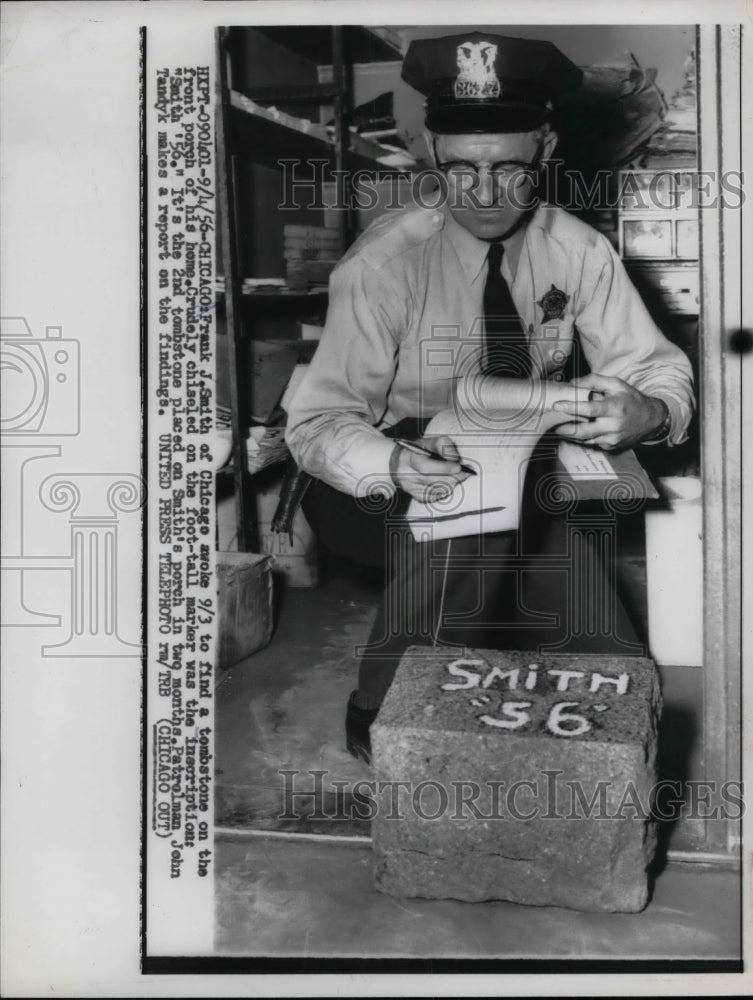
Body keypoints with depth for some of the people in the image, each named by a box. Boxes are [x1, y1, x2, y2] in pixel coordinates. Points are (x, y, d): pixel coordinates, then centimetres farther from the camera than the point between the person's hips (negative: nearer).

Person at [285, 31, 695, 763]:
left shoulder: (578, 253, -7)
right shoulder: (384, 263, -16)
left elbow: (662, 373, -2)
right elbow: (317, 422, -16)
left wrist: (645, 412, -28)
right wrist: (396, 464, -39)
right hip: (393, 486, -2)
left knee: (613, 674, -18)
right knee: (466, 518, -36)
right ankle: (384, 713, -14)